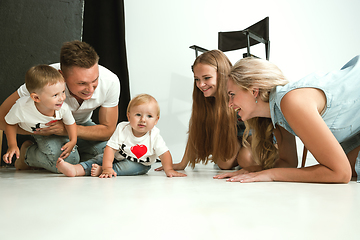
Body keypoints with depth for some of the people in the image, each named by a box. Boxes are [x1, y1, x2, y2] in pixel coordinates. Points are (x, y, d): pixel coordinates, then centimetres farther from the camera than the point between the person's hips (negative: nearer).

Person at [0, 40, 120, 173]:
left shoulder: (110, 82, -31)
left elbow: (107, 130, -21)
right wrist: (38, 130, -36)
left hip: (81, 125, 3)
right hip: (49, 125, -3)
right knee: (66, 159, -32)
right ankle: (27, 153, 1)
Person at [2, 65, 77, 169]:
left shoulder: (63, 108, -37)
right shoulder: (21, 107, -40)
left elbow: (70, 123, -15)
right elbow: (10, 123, -18)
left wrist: (73, 141, -30)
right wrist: (12, 145, -24)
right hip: (27, 133, -2)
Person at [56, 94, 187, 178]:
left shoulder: (154, 135, -18)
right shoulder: (122, 129, -17)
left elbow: (164, 153, -17)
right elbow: (110, 148, -23)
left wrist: (169, 169, -30)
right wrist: (107, 167, -34)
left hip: (139, 164, -1)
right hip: (118, 158, 1)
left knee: (134, 166, -32)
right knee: (100, 158, -18)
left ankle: (101, 171, -34)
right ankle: (75, 169, -33)